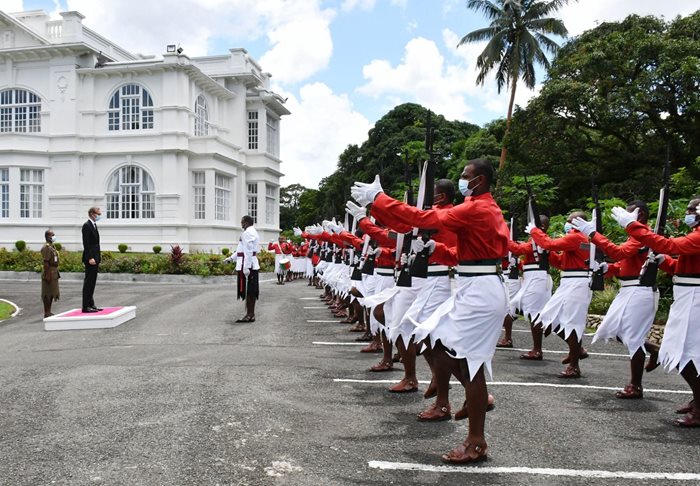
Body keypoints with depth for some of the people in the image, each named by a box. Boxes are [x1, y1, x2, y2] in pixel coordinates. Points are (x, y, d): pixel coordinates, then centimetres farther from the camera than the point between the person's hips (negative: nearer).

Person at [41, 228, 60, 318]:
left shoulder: (52, 247, 16)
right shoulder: (46, 248, -15)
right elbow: (46, 262, -20)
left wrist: (57, 273, 21)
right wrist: (47, 275, -23)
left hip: (54, 273, 10)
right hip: (49, 273, -10)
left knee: (52, 293, 13)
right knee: (47, 294, -4)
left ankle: (49, 312, 20)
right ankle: (46, 313, 1)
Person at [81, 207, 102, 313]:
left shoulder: (94, 225, 17)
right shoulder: (87, 225, -12)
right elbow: (86, 243, -18)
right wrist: (90, 258, -23)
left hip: (95, 257, 10)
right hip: (90, 258, -9)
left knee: (92, 282, 12)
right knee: (88, 282, -7)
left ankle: (90, 304, 17)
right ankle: (86, 306, -5)